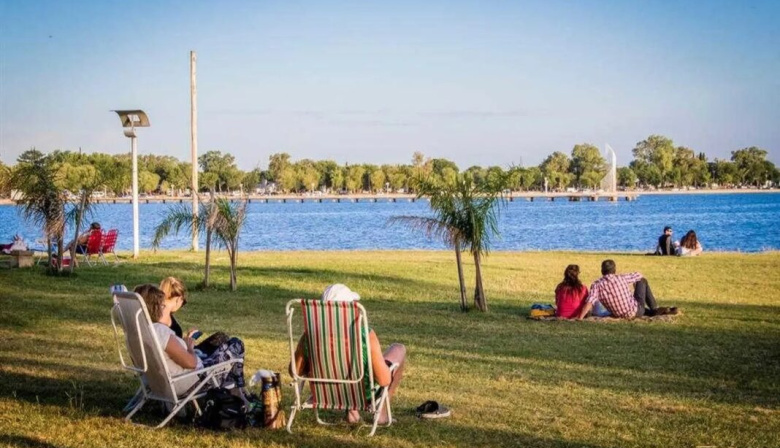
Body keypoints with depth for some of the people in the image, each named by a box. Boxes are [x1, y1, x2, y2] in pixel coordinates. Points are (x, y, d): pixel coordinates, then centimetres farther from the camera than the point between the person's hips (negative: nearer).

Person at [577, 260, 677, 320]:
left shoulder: (597, 285, -12)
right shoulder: (621, 278, -12)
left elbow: (589, 303, -27)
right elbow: (638, 275, 7)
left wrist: (579, 319, -30)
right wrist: (635, 284, 29)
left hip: (620, 315, 2)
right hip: (636, 310, -2)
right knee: (642, 281, 20)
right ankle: (655, 309, 24)